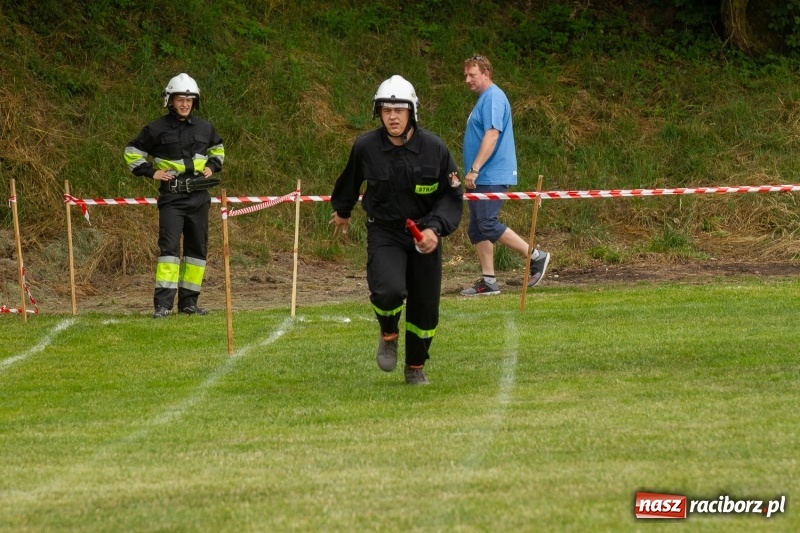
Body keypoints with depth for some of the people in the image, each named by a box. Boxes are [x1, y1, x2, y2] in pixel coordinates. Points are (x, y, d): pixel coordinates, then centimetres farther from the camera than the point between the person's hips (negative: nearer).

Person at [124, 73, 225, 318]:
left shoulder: (204, 128, 10)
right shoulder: (157, 129, -2)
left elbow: (218, 148, 29)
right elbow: (132, 152, 6)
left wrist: (212, 166, 10)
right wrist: (150, 171, -5)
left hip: (199, 196, 5)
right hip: (171, 197, -5)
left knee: (198, 248, 7)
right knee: (169, 245, -16)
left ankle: (188, 302, 15)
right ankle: (163, 303, -20)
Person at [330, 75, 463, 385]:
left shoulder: (434, 149, -11)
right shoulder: (365, 147, -10)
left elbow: (452, 196, -3)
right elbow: (350, 182, 13)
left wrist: (436, 229, -19)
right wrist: (342, 211, 30)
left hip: (425, 235, 1)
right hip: (384, 234, -1)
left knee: (425, 307, 6)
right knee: (389, 291, -26)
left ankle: (416, 368, 31)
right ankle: (388, 334, 8)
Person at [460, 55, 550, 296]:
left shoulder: (493, 98, -12)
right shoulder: (484, 98, 19)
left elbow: (492, 135, -22)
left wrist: (474, 169, -24)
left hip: (491, 177, -10)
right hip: (482, 178, 10)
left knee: (488, 225, -13)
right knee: (476, 230, 7)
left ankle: (536, 257, -4)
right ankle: (488, 281, 8)